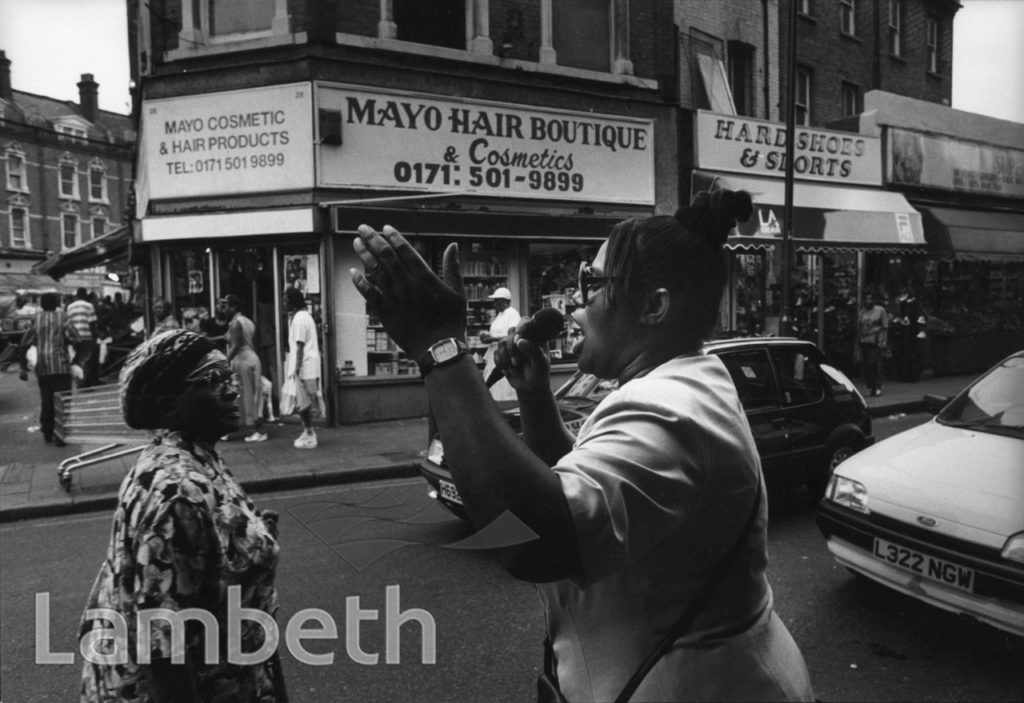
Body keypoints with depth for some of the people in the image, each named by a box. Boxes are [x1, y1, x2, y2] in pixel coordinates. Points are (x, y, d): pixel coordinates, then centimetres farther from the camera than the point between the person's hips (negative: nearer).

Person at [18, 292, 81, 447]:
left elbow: (23, 345, 5)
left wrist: (24, 367, 9)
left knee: (46, 401, 13)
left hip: (42, 367, 4)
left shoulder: (36, 320, 8)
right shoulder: (62, 318, 0)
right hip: (61, 366, -3)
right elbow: (76, 341, -10)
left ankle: (47, 433, 19)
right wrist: (75, 360, 3)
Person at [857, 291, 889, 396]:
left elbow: (885, 327, 2)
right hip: (864, 342, 4)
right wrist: (858, 342, 10)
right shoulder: (861, 313, 16)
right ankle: (870, 387, 8)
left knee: (875, 364, -11)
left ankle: (878, 387, -2)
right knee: (864, 365, -1)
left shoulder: (880, 310, 5)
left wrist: (883, 341, -7)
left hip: (875, 342, -4)